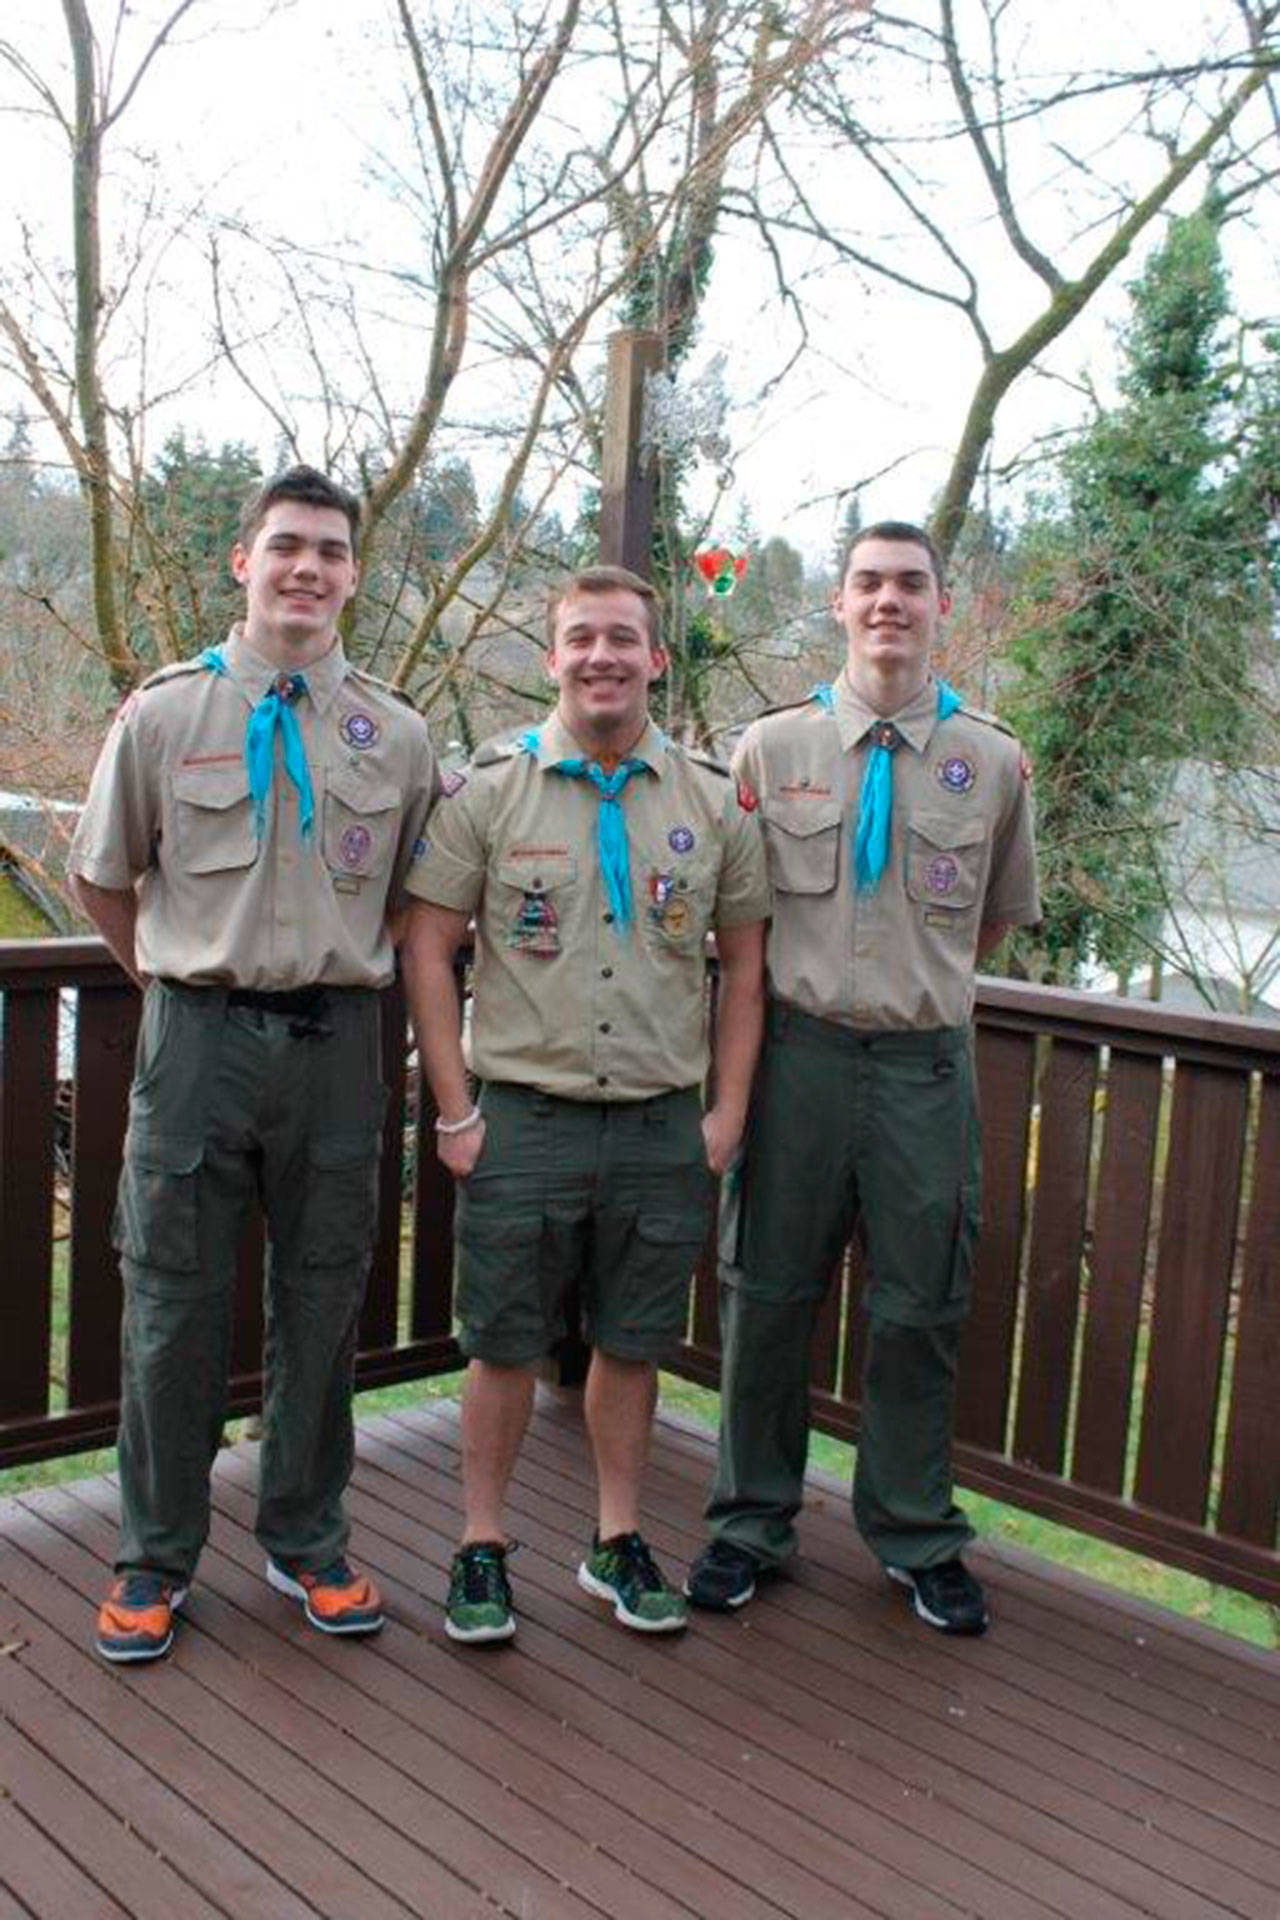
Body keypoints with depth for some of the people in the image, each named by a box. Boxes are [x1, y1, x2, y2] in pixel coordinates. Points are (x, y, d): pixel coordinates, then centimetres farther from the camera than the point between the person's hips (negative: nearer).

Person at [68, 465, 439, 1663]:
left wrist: (335, 981, 10)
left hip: (336, 1043, 1)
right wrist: (182, 983, 11)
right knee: (174, 1308, 6)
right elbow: (99, 880, 11)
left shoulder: (396, 736, 4)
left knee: (321, 1306, 11)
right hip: (198, 1037, -1)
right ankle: (157, 1557, 23)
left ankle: (305, 1543, 28)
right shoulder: (165, 714, 1)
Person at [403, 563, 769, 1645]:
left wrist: (727, 1112, 3)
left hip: (663, 1127, 2)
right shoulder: (490, 789, -1)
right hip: (526, 1119, -2)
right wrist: (456, 1111, -5)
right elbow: (429, 949, -1)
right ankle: (482, 1548, 23)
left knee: (632, 1344, 13)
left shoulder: (715, 803, 4)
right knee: (506, 1345, 7)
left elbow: (744, 962, 10)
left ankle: (619, 1543, 29)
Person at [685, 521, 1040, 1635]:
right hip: (797, 1052, 0)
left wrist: (919, 981, 12)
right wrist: (813, 976, 6)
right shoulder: (771, 747, 2)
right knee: (767, 1295, 9)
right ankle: (754, 1522, 28)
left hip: (927, 1062, 1)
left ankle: (916, 1536, 30)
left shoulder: (994, 763, 3)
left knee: (921, 1309, 10)